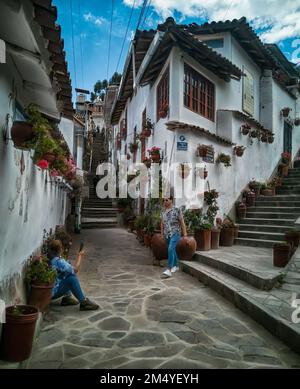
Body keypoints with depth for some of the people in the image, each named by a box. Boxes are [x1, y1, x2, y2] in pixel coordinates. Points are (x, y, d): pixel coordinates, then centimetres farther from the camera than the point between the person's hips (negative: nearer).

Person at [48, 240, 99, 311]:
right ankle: (83, 302, -13)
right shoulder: (58, 261, -24)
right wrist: (80, 256, -8)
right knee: (72, 278, -19)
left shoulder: (48, 259, 3)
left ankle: (67, 298, 9)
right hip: (52, 293, -9)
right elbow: (75, 269, -19)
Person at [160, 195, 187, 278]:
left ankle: (169, 270, -25)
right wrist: (162, 233, 13)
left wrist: (185, 233, -10)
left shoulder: (177, 210, -7)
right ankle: (176, 266, 33)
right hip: (167, 234, 6)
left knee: (171, 249, -21)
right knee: (172, 250, 16)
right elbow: (162, 223, 18)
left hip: (175, 233, -6)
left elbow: (182, 222, -7)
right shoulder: (163, 212, 10)